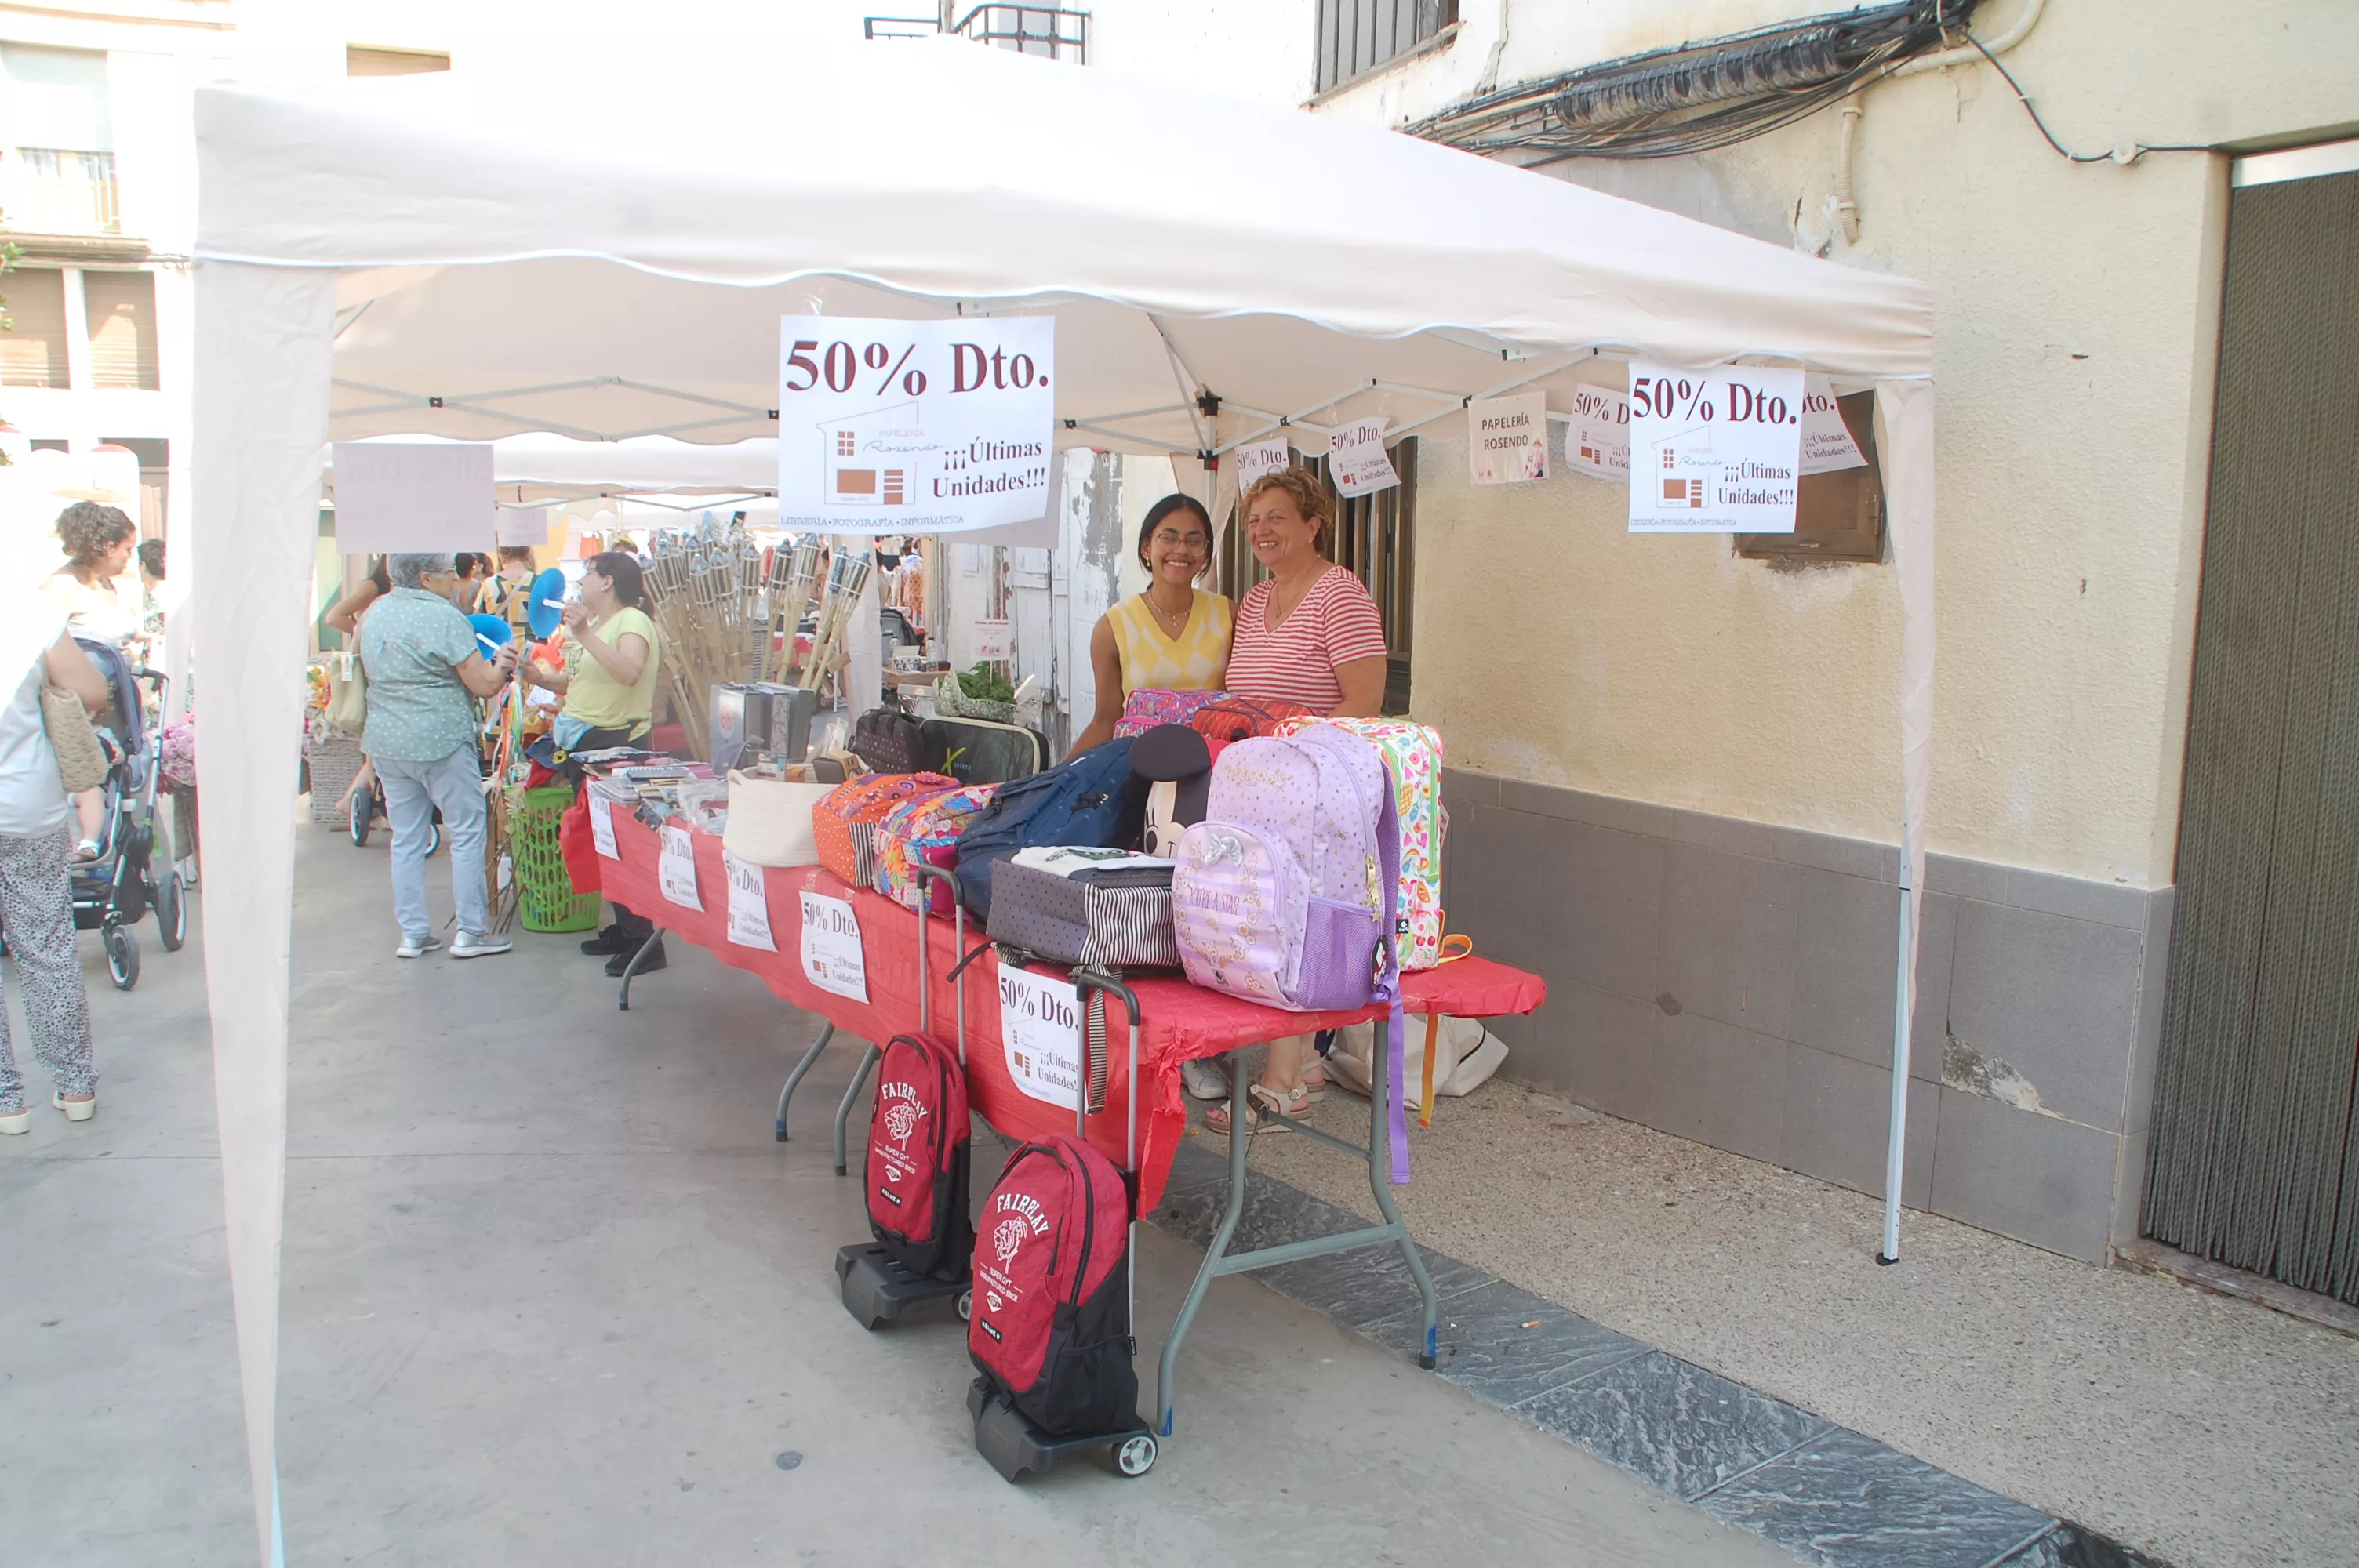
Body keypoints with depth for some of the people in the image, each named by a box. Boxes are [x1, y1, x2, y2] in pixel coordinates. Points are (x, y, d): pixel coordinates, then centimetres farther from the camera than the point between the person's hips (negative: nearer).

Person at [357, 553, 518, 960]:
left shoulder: (374, 613, 10)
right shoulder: (444, 617, -14)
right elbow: (484, 685, -14)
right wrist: (502, 663, 6)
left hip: (386, 742, 7)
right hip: (441, 740, -7)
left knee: (406, 838, 12)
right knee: (467, 832, 3)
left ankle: (413, 934, 16)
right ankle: (471, 932, 6)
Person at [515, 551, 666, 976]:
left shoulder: (633, 622, -12)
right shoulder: (596, 624, 18)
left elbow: (628, 672, -31)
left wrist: (585, 635, -33)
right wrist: (541, 677, 6)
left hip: (618, 743, -10)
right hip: (585, 745, 10)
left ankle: (644, 942, -3)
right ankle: (623, 929, 24)